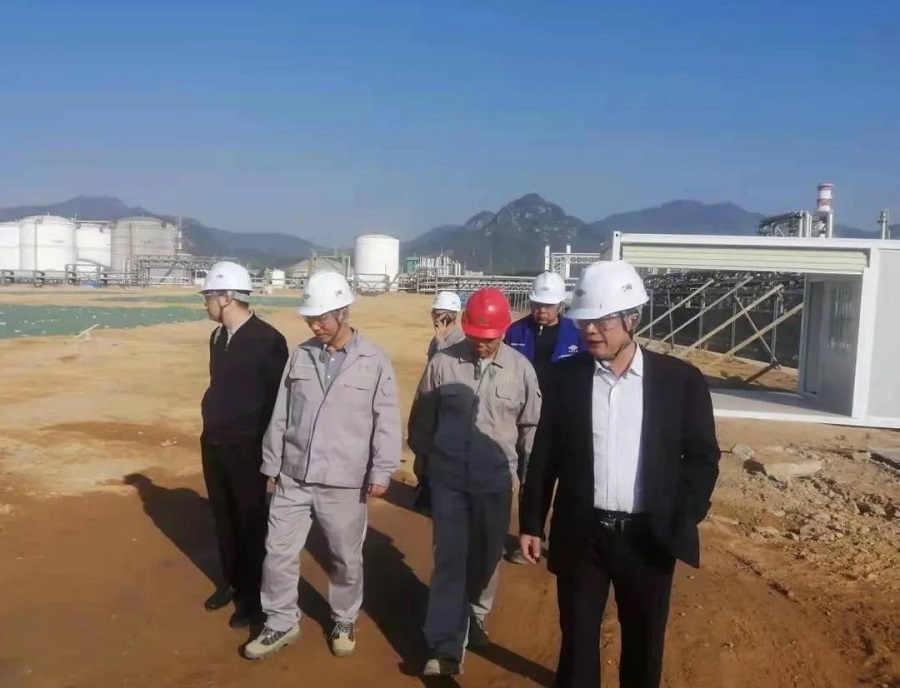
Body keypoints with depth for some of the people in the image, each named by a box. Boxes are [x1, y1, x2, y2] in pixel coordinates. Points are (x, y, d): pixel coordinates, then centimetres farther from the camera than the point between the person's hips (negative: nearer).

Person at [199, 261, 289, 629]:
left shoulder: (268, 339, -15)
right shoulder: (217, 337, 8)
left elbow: (280, 397, -13)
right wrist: (210, 427, 15)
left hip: (247, 447, -7)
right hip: (214, 444, 7)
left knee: (251, 521, 5)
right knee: (223, 518, 16)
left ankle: (252, 594, 20)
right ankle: (231, 582, 33)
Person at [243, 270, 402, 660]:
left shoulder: (374, 362, -6)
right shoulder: (300, 356, 4)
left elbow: (387, 422, -5)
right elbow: (280, 415, 9)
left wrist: (381, 471, -10)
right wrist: (272, 463, 11)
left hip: (343, 482, -3)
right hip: (293, 478, 3)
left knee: (346, 557, 12)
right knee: (278, 551, 10)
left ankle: (344, 621, 34)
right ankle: (281, 622, 30)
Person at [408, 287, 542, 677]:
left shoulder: (521, 369, -6)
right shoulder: (442, 363, -7)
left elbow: (531, 427, 5)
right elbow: (421, 420, 4)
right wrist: (427, 462, 11)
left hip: (496, 480, 1)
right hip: (448, 478, -1)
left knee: (485, 555, 15)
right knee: (449, 559, 0)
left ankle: (472, 606, 44)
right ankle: (446, 648, 5)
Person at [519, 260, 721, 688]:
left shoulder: (681, 379, -6)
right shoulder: (565, 376, -3)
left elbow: (703, 457, 0)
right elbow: (544, 455, 2)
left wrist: (683, 524, -9)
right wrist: (530, 523, 3)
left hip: (648, 537, 0)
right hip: (581, 533, 1)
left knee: (644, 642, 17)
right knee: (578, 638, 11)